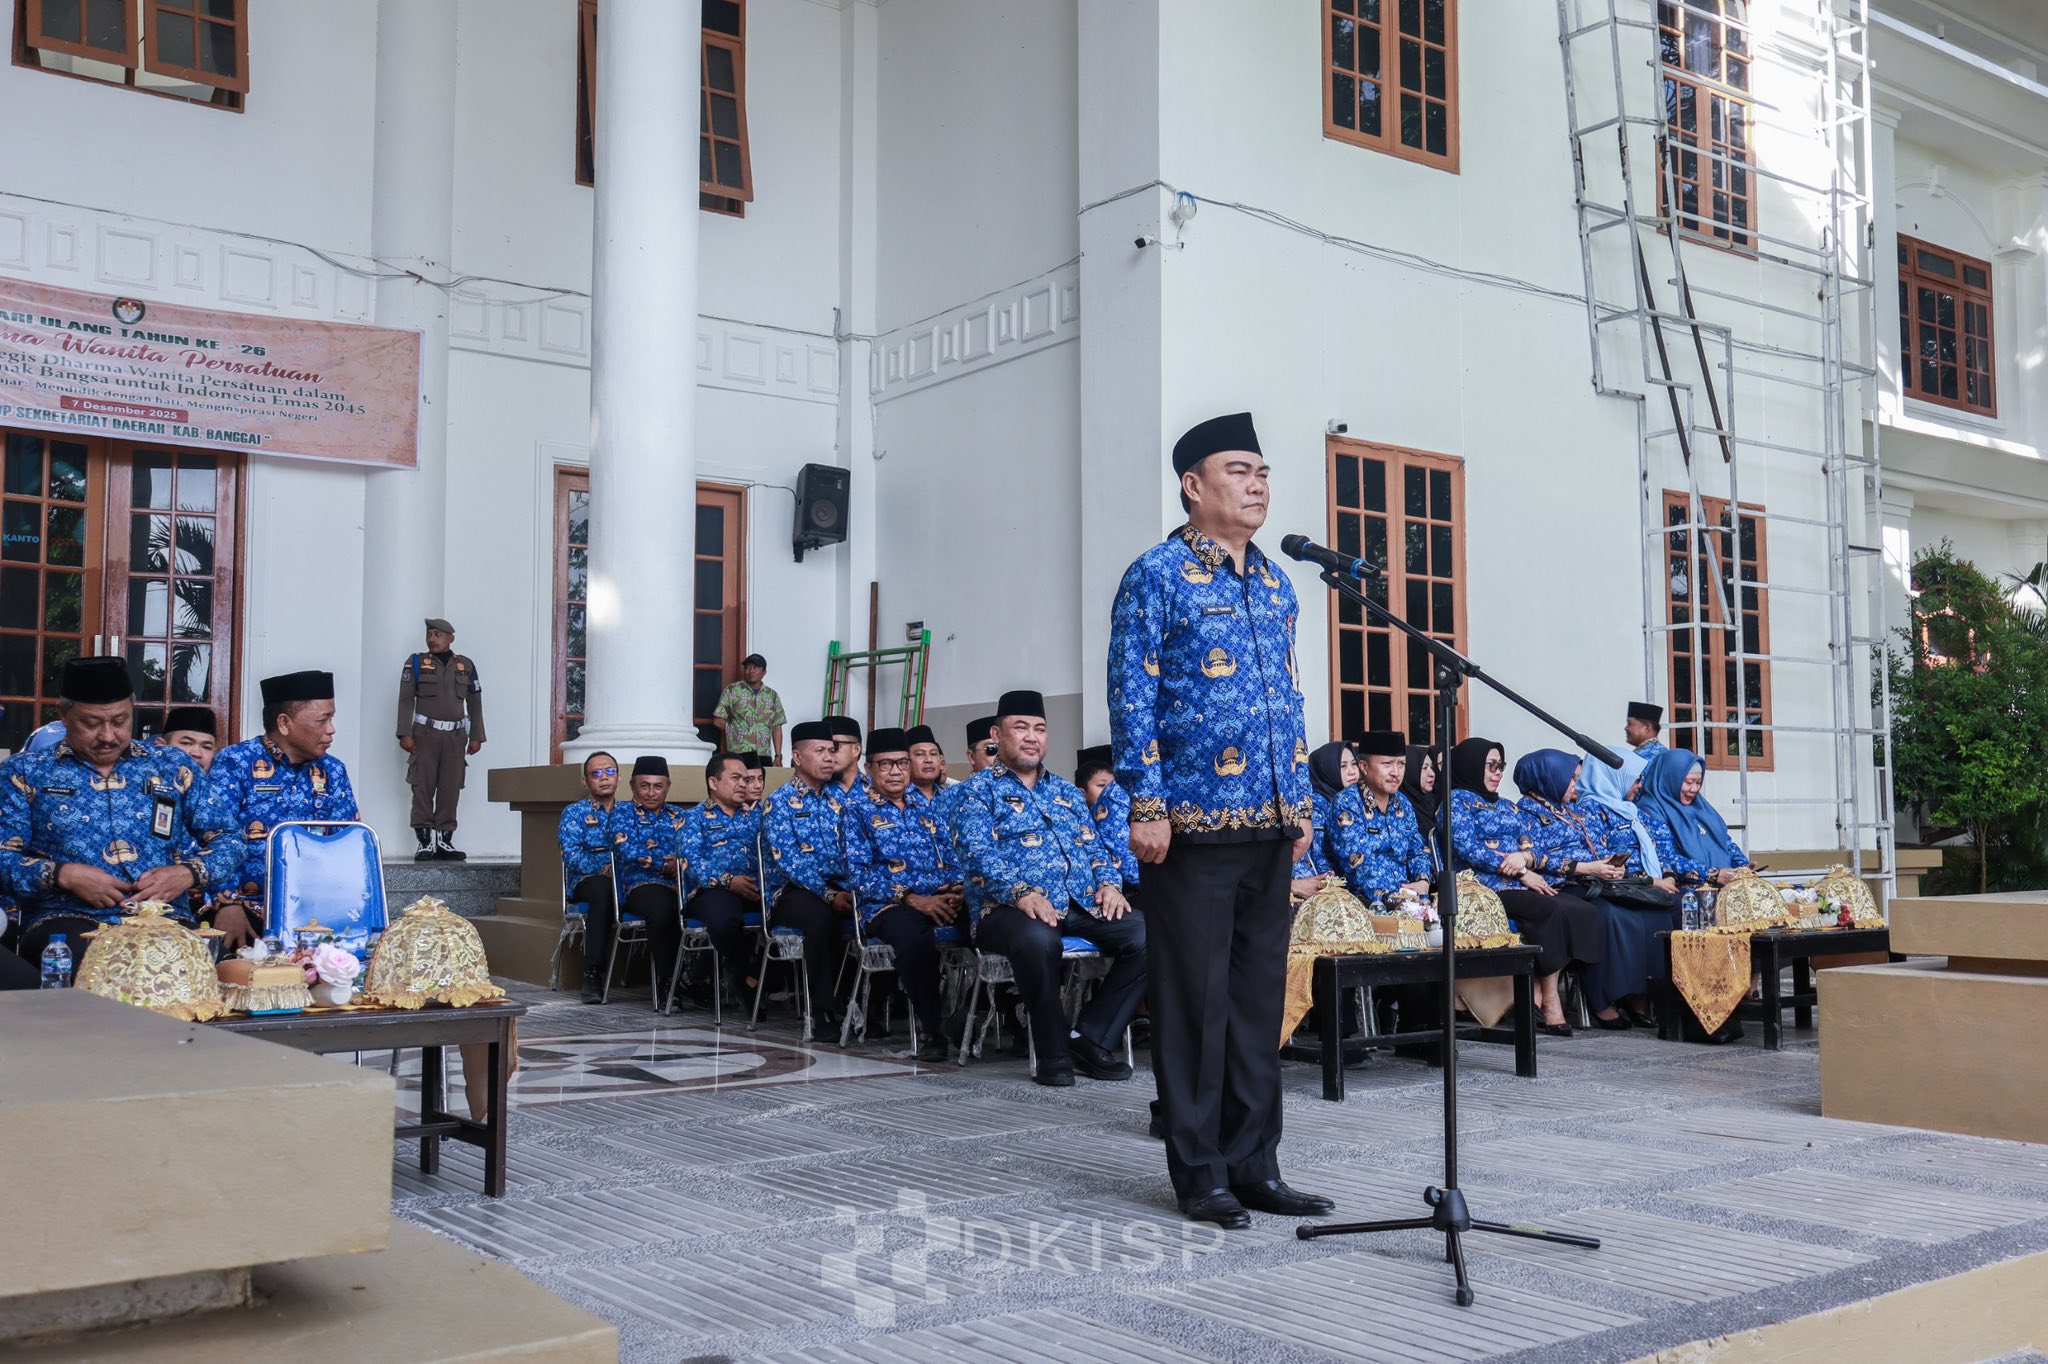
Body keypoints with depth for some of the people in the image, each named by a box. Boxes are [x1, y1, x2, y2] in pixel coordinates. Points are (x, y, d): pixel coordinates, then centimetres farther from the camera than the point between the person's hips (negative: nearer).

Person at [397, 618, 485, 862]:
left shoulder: (466, 666, 11)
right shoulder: (416, 663, 5)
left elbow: (475, 703, 14)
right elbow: (406, 699, 0)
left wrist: (476, 736, 8)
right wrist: (405, 734, -9)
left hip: (456, 735, 2)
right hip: (425, 733, -2)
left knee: (450, 789, 1)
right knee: (423, 788, -5)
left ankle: (444, 842, 6)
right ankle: (424, 843, -4)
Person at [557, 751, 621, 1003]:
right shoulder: (574, 813, 13)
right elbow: (571, 855, -3)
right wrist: (604, 868, -20)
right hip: (586, 882, -2)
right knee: (603, 889, -40)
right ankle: (592, 974, -38)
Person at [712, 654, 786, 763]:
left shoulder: (772, 695, 14)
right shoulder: (732, 690, 6)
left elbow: (776, 727, 11)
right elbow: (718, 720, 4)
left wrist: (778, 756, 5)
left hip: (764, 755, 3)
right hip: (739, 754, -3)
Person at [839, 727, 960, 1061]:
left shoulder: (927, 804, 23)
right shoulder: (856, 808, 9)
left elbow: (952, 857, 19)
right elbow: (859, 873, -2)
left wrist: (957, 889, -5)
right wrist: (910, 898, -14)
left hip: (942, 900, 4)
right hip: (888, 904, -4)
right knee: (916, 938, -39)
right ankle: (933, 1030, -22)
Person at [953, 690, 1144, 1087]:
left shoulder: (1066, 791, 26)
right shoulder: (977, 793, 6)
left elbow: (1092, 846, 21)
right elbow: (979, 855, -9)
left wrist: (1109, 883, -2)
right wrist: (1022, 892, -26)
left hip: (1082, 906, 6)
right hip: (1009, 908, -5)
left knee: (1147, 932, -21)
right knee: (1038, 938, -41)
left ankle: (1090, 1039, -12)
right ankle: (1053, 1051, -20)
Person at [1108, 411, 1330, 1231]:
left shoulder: (1276, 585, 16)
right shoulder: (1156, 577, -4)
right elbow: (1130, 697, -9)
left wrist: (1301, 801, 15)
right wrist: (1146, 806, -15)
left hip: (1269, 826, 7)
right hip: (1193, 824, -7)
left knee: (1260, 995, 10)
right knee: (1196, 999, 0)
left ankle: (1254, 1163, 20)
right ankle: (1199, 1170, 11)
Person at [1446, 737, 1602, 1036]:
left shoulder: (1509, 807, 28)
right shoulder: (1457, 800, 6)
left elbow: (1533, 851, 17)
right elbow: (1468, 850, -8)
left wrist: (1524, 857, -10)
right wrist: (1522, 874, -10)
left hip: (1526, 884, 7)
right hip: (1489, 886, -7)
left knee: (1584, 911, -21)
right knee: (1554, 911, -31)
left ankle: (1538, 995, -22)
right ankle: (1550, 1000, -24)